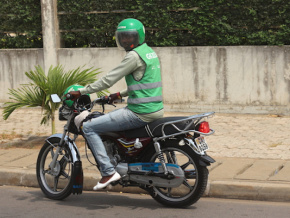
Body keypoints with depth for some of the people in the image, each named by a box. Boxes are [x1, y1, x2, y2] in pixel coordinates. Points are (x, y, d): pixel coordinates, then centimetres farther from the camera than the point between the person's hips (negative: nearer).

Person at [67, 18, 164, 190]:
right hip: (156, 110, 10)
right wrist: (120, 94, 27)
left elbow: (108, 80, -14)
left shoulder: (134, 55, -14)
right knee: (111, 119, 35)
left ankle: (108, 171, -11)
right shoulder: (150, 52, 15)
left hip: (140, 113, -10)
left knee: (89, 128, -6)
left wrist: (80, 92, -8)